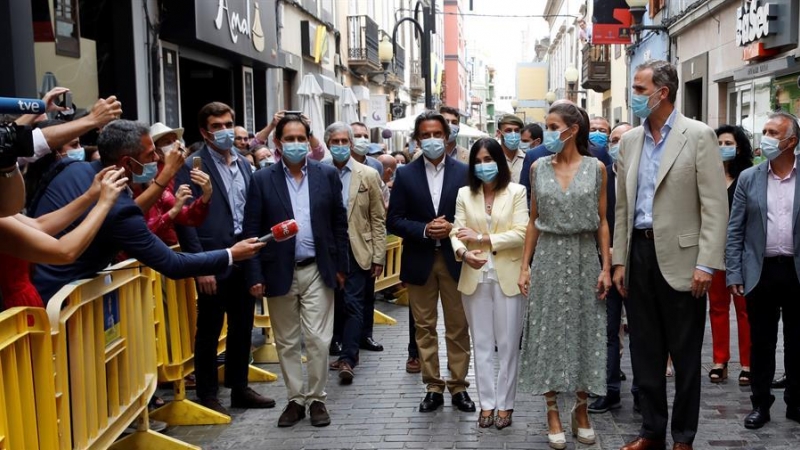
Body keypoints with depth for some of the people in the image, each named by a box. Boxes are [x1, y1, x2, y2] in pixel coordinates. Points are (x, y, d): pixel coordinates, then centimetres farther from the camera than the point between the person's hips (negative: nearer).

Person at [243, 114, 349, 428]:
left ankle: (317, 399, 15)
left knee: (318, 340, 0)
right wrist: (255, 275, -7)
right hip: (279, 272, 0)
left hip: (317, 271, 0)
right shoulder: (262, 179, -1)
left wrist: (341, 266, 4)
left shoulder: (327, 174, 2)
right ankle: (295, 399, 22)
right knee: (286, 342, 9)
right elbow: (252, 230, -3)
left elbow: (339, 223, 6)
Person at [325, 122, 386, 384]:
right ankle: (349, 351, 24)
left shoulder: (368, 175, 0)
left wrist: (378, 257, -4)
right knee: (337, 304, 10)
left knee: (353, 304, -6)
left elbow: (378, 219, 0)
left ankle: (347, 359, -5)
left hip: (357, 251, -2)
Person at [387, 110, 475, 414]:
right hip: (419, 261, 1)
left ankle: (458, 386, 17)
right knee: (424, 328, 7)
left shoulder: (464, 172, 0)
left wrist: (452, 227, -16)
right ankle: (433, 388, 17)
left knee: (458, 328, 6)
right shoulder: (405, 175, 2)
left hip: (454, 259, -1)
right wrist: (425, 230, -15)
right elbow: (394, 221, -1)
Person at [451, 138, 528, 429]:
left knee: (508, 344, 3)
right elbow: (457, 232, -1)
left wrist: (482, 238, -14)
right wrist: (463, 253, -23)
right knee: (482, 343, 8)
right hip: (475, 276, 3)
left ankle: (505, 404, 13)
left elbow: (521, 233, -9)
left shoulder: (516, 192, 0)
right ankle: (487, 403, 15)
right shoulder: (464, 194, 8)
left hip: (508, 276, -2)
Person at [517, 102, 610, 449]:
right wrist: (524, 265, 1)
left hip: (584, 257, -1)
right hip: (548, 256, 1)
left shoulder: (596, 168, -1)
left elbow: (602, 221, 1)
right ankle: (553, 412, 12)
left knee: (584, 329, 6)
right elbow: (534, 221, 6)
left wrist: (606, 266, -5)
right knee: (549, 330, 3)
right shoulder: (539, 168, 3)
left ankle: (581, 409, 20)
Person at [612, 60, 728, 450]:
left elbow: (715, 205, -9)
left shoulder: (698, 136, -6)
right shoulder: (630, 140, 10)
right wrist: (619, 261, 10)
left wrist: (706, 264, -15)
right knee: (645, 351, 12)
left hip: (679, 258, -5)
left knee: (685, 354, 6)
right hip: (639, 255, 5)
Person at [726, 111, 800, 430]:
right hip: (761, 272, 1)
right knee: (761, 342, 8)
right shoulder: (749, 179, 3)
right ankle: (760, 404, 19)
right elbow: (734, 231, 3)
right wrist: (733, 274, -3)